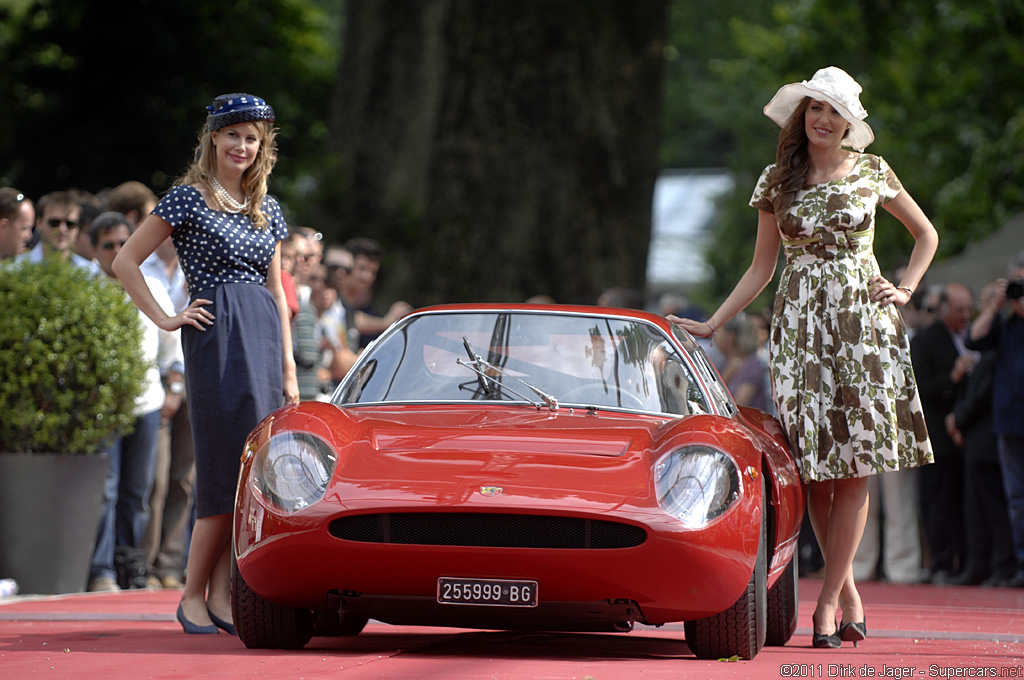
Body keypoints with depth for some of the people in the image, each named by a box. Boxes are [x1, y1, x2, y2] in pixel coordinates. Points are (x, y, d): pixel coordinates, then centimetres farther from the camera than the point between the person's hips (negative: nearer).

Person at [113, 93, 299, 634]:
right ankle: (195, 595, -4)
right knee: (230, 466, -11)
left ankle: (221, 594, 4)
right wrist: (165, 320, -4)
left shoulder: (266, 208, 18)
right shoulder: (188, 198, 0)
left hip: (264, 336, 6)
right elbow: (126, 262, -1)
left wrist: (288, 365, 13)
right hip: (215, 334, -6)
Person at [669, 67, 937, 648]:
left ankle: (829, 598, -3)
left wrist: (904, 291, 5)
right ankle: (849, 591, 9)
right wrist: (713, 323, 9)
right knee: (815, 464, -5)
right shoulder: (777, 182, 8)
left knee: (854, 466, -7)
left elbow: (926, 235, 18)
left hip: (864, 323, -1)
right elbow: (762, 269, 14)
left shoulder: (873, 173, 6)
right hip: (800, 325, 1)